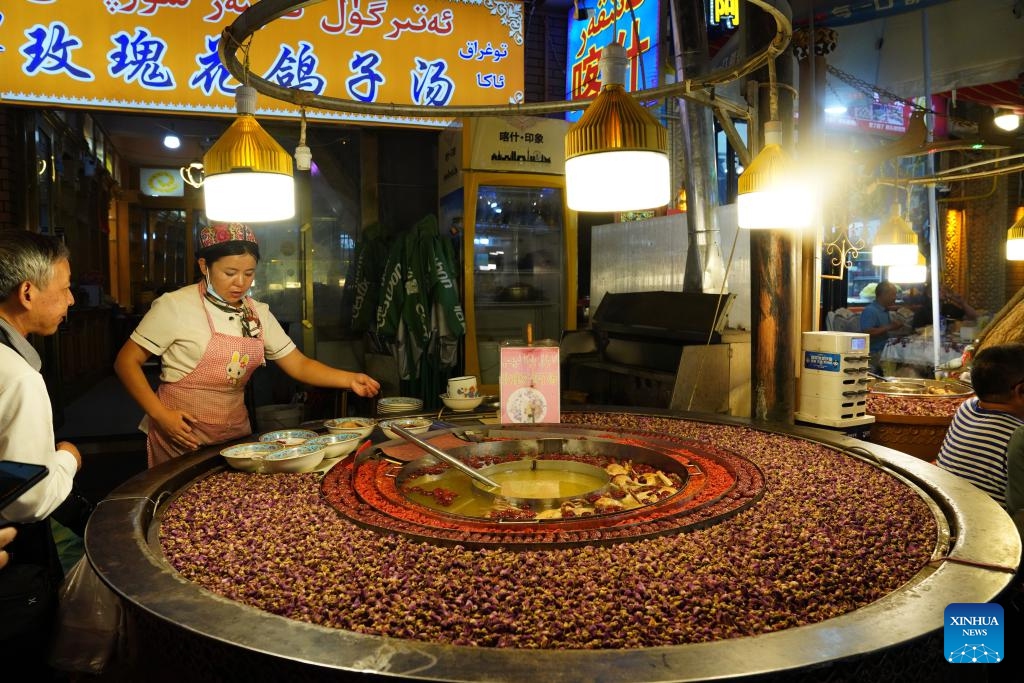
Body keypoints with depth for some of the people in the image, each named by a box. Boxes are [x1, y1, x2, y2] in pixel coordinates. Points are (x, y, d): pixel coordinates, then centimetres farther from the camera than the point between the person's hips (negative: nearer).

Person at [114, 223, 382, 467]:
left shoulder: (258, 313, 3)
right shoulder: (176, 306, -12)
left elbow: (299, 365, 3)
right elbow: (126, 362, -7)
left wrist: (350, 379, -12)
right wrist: (161, 415, -18)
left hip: (235, 434, 5)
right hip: (183, 437, -5)